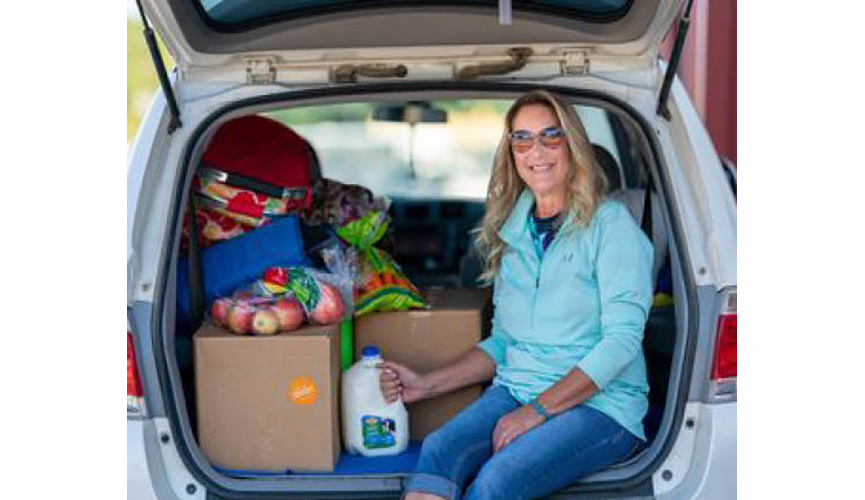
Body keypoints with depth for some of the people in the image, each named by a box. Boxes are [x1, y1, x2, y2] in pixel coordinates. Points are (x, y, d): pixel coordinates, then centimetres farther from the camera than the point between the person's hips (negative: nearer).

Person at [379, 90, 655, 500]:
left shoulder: (610, 224, -2)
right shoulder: (511, 234, 17)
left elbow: (622, 339, -11)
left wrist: (537, 410, -17)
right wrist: (425, 385, 7)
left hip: (600, 403, -5)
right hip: (515, 390, 5)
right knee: (436, 452, -27)